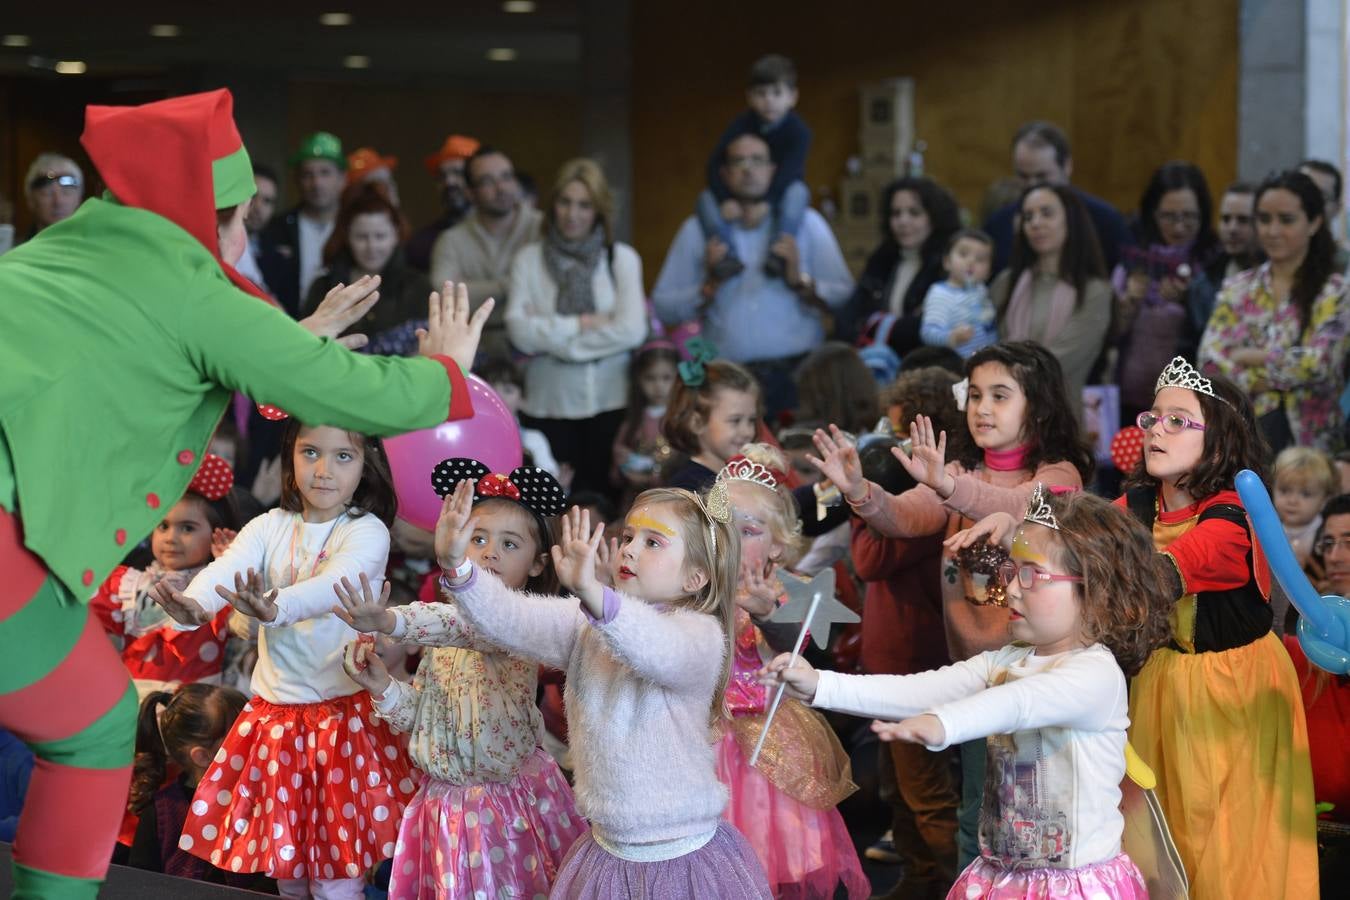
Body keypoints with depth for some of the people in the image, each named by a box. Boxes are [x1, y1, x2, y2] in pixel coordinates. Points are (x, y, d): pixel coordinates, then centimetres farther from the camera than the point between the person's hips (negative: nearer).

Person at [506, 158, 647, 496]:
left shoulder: (622, 258, 5)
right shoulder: (529, 259, 4)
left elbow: (632, 330, -7)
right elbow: (521, 333, -7)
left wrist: (549, 333, -6)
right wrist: (582, 324, -8)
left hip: (610, 404, 0)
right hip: (548, 405, 0)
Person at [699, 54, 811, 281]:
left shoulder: (798, 130, -15)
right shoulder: (741, 125, -6)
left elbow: (790, 170, -30)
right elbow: (714, 164, -15)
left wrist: (766, 202, -44)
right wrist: (725, 200, -32)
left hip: (781, 195, -3)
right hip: (743, 198, 3)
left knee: (798, 191, -36)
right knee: (706, 198, -23)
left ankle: (780, 251, -52)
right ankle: (726, 255, -43)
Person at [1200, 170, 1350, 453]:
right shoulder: (1237, 289, 13)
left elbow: (1316, 364, -11)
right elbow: (1209, 362, 2)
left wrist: (1248, 357, -3)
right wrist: (1283, 378, -7)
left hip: (1307, 438, -2)